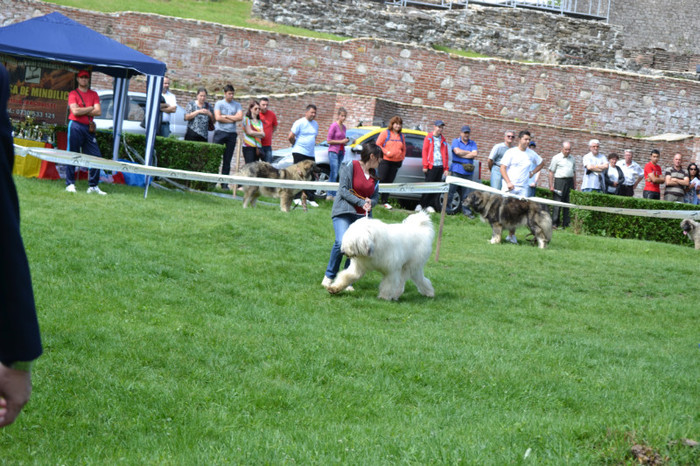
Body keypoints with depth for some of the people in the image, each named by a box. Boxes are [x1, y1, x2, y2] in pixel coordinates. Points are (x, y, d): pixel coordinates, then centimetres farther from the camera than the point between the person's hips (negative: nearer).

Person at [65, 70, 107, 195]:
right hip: (75, 126, -4)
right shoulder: (73, 93, 3)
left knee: (96, 156, -1)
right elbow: (75, 111, -12)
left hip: (89, 128, 4)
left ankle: (93, 186, 5)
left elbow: (98, 112, 1)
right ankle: (70, 184, 3)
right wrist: (90, 108, -3)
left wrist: (82, 111, -5)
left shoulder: (93, 94, 14)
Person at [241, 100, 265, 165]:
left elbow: (263, 134, 8)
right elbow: (249, 132, -7)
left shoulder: (259, 121, 18)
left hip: (258, 147, 6)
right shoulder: (247, 119, 2)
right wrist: (259, 133, 6)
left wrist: (254, 133, -8)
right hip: (248, 146, -6)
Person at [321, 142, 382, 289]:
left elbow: (376, 196, 16)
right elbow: (343, 190, -8)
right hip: (344, 213, -6)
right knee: (342, 242, -24)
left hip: (363, 217, 6)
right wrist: (361, 203, -14)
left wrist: (370, 203, -7)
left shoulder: (374, 174, 15)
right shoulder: (351, 166, -3)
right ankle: (329, 276, -6)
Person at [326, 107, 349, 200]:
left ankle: (331, 194, 5)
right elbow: (329, 141, -10)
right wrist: (341, 141, -13)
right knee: (334, 173, -13)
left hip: (341, 152, 7)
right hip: (333, 152, -7)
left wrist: (346, 141, 4)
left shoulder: (343, 127, 14)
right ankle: (331, 194, -11)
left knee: (335, 174, 4)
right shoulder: (334, 126, -8)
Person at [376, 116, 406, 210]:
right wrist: (386, 152, -12)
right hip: (385, 161, -4)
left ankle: (385, 201, 7)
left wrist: (402, 158, 7)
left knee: (389, 181, 3)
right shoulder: (385, 133, 2)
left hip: (396, 162, 4)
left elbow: (404, 149, 22)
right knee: (381, 179, -10)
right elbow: (378, 145, -2)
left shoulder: (401, 136, 17)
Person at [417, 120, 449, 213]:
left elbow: (445, 154, 16)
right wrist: (425, 165, -9)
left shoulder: (443, 140, 16)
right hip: (431, 166, -4)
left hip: (440, 167, 4)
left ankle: (430, 205, 6)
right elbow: (424, 151, -1)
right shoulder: (429, 138, 5)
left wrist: (446, 168, 9)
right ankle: (420, 204, -2)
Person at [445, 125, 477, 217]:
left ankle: (466, 209, 7)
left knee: (467, 192, 2)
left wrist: (462, 154, -6)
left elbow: (474, 155, -1)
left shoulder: (473, 143, 14)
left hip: (468, 171, 3)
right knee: (451, 190, -4)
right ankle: (447, 208, 3)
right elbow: (457, 151, -12)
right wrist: (469, 152, -2)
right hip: (456, 170, -3)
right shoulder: (456, 141, 6)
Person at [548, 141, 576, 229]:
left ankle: (566, 224, 9)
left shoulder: (572, 159, 15)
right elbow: (551, 172, -2)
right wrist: (551, 185, -7)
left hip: (570, 181, 5)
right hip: (559, 181, -5)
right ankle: (554, 223, -4)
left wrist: (574, 185, 16)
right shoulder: (556, 158, 0)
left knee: (568, 203, 4)